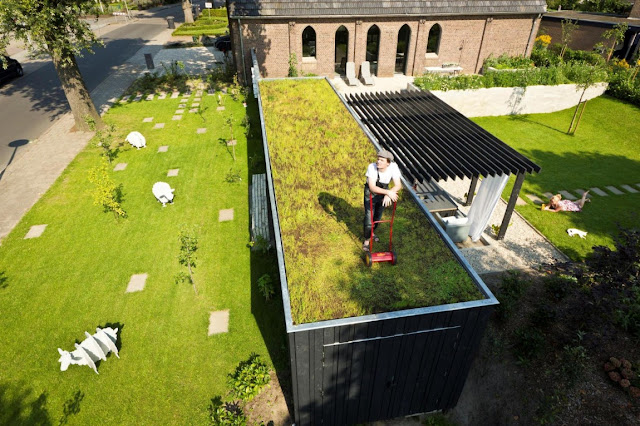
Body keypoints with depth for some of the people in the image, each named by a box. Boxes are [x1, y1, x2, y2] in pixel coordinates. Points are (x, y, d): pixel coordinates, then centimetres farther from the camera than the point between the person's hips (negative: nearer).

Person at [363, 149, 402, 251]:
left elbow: (398, 185, -27)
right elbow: (372, 187, -38)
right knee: (369, 217, -3)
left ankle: (372, 232, 48)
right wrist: (388, 192, -49)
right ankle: (367, 240, 19)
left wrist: (388, 195, -44)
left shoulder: (393, 167, -27)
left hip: (383, 193, 3)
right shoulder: (372, 167, -33)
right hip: (370, 193, -3)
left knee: (378, 216, 20)